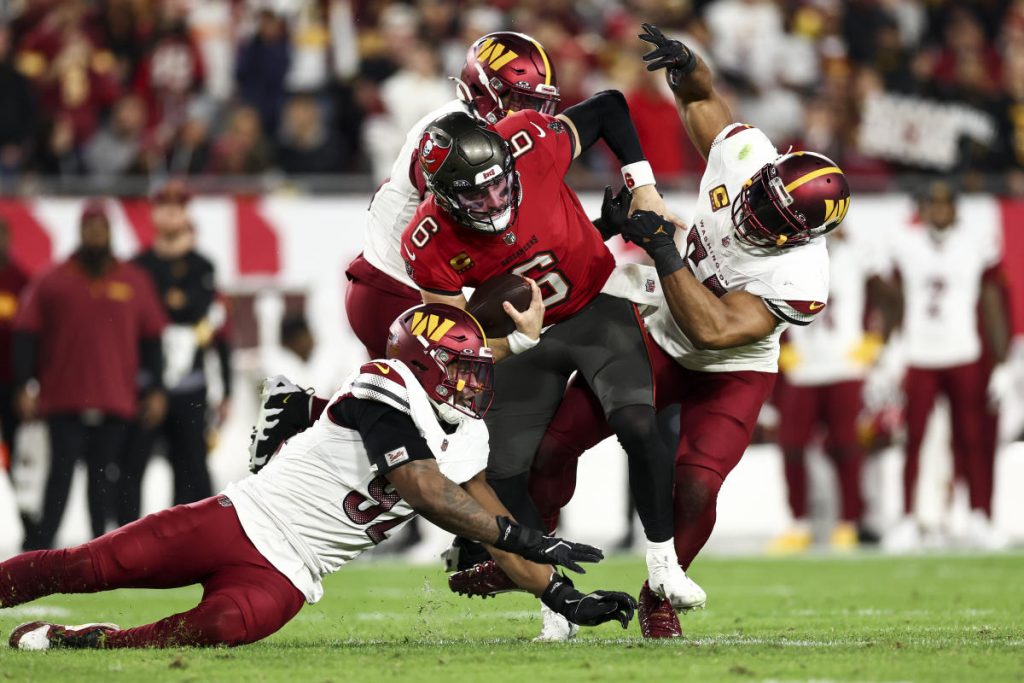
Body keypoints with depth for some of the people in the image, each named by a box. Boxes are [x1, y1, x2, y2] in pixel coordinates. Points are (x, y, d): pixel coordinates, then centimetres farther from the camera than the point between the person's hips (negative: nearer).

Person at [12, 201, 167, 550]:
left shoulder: (134, 282, 9)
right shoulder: (52, 282, 3)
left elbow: (151, 338, 12)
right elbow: (26, 336, 3)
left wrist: (156, 390, 8)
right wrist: (23, 387, -3)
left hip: (116, 401, 2)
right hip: (64, 400, -2)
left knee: (101, 473, 6)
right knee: (62, 469, -5)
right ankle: (40, 544, -3)